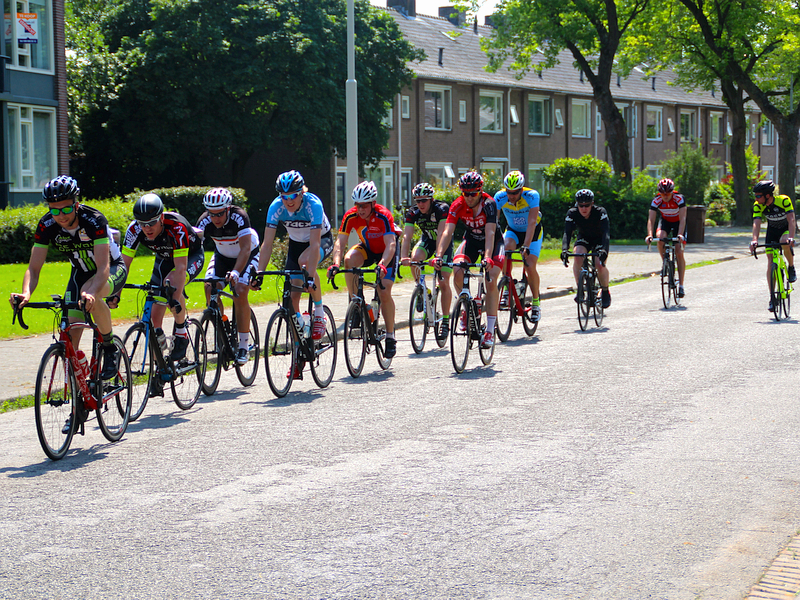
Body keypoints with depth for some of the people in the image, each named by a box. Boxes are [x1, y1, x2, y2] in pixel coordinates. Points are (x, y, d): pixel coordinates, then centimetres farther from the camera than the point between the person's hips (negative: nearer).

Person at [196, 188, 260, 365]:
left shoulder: (239, 217, -34)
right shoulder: (205, 221, -25)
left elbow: (245, 248, -42)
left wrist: (236, 272, -57)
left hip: (247, 255, -4)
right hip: (222, 255, 4)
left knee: (240, 293, -24)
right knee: (210, 288, -21)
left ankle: (243, 345, -15)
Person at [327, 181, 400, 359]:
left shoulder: (383, 216, -32)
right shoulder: (351, 216, -22)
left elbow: (390, 244, -39)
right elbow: (340, 242, -27)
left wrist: (382, 265, -57)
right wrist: (336, 263, -45)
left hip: (387, 252, -3)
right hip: (367, 249, 3)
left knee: (384, 293, -17)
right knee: (349, 260, -31)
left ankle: (390, 337, -2)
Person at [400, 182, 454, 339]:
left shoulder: (442, 209, -30)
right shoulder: (413, 213, -20)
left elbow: (441, 234, -40)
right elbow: (407, 236, -30)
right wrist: (404, 257, -47)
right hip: (427, 240, 3)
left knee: (444, 282, -13)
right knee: (415, 258, -32)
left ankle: (445, 321, -2)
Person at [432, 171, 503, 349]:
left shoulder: (489, 203, -30)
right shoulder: (458, 205, -22)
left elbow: (490, 233, -40)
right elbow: (447, 231, -30)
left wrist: (487, 258, -55)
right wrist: (439, 255, -44)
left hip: (493, 242, -3)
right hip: (471, 239, 3)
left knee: (491, 282, -19)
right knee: (457, 273, -22)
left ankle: (490, 330, -15)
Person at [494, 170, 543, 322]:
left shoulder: (532, 196, -30)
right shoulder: (500, 197, -25)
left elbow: (531, 223, -38)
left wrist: (526, 247, -48)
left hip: (533, 232, -2)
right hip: (513, 230, 2)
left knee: (529, 267, -16)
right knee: (506, 247, -32)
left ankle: (536, 302, 7)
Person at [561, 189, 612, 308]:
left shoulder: (600, 212, -30)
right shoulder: (572, 213, -25)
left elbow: (606, 232, -40)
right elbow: (567, 233, -34)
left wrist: (604, 250, -57)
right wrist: (564, 250, -52)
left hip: (599, 239, -2)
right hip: (583, 238, 2)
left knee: (600, 264, -23)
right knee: (578, 256, -29)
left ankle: (606, 292, 3)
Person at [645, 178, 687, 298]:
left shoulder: (679, 199, -30)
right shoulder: (656, 201, -24)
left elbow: (682, 219, -35)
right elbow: (651, 219, -28)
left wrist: (680, 235, -49)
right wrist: (649, 235, -45)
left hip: (678, 223, -2)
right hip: (665, 221, 2)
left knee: (679, 253, -12)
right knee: (660, 237, -33)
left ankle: (681, 285, -5)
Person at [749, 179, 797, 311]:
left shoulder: (784, 200, -30)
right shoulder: (758, 205, -21)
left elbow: (791, 220, -37)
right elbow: (756, 223, -29)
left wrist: (790, 237, -52)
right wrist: (754, 240, -47)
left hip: (787, 228, -3)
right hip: (772, 230, 3)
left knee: (785, 243, -37)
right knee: (770, 262, -8)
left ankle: (791, 267, -9)